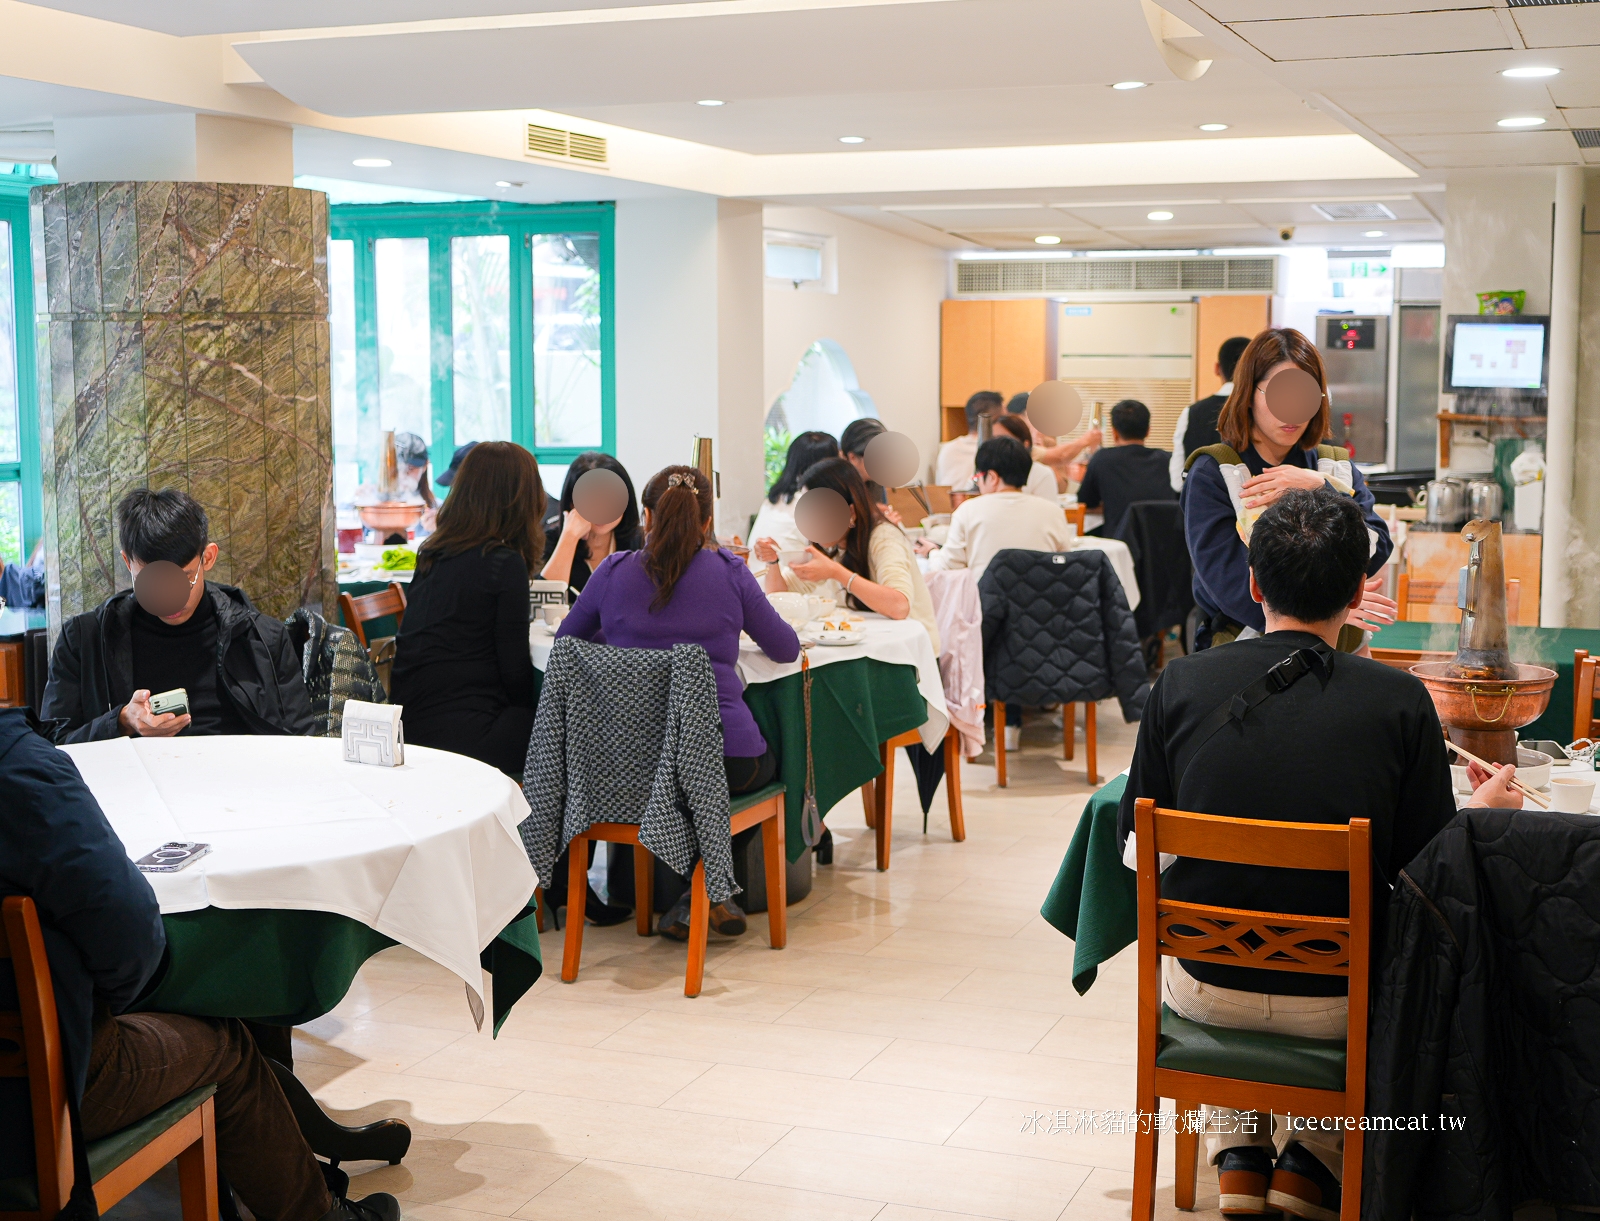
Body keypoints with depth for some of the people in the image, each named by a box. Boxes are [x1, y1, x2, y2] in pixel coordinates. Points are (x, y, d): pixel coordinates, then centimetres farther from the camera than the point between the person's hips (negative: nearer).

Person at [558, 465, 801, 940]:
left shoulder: (615, 571, 2)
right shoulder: (729, 572, -1)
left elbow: (566, 638, 18)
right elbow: (786, 648, 11)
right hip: (726, 758, -2)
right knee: (770, 762, 32)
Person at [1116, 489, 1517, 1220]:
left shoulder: (1181, 683, -11)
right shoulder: (1400, 702, -15)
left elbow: (1133, 844, 0)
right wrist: (1484, 810, 13)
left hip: (1205, 989, 2)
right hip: (1338, 1003, -1)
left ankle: (1238, 1157, 29)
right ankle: (1319, 1160, 24)